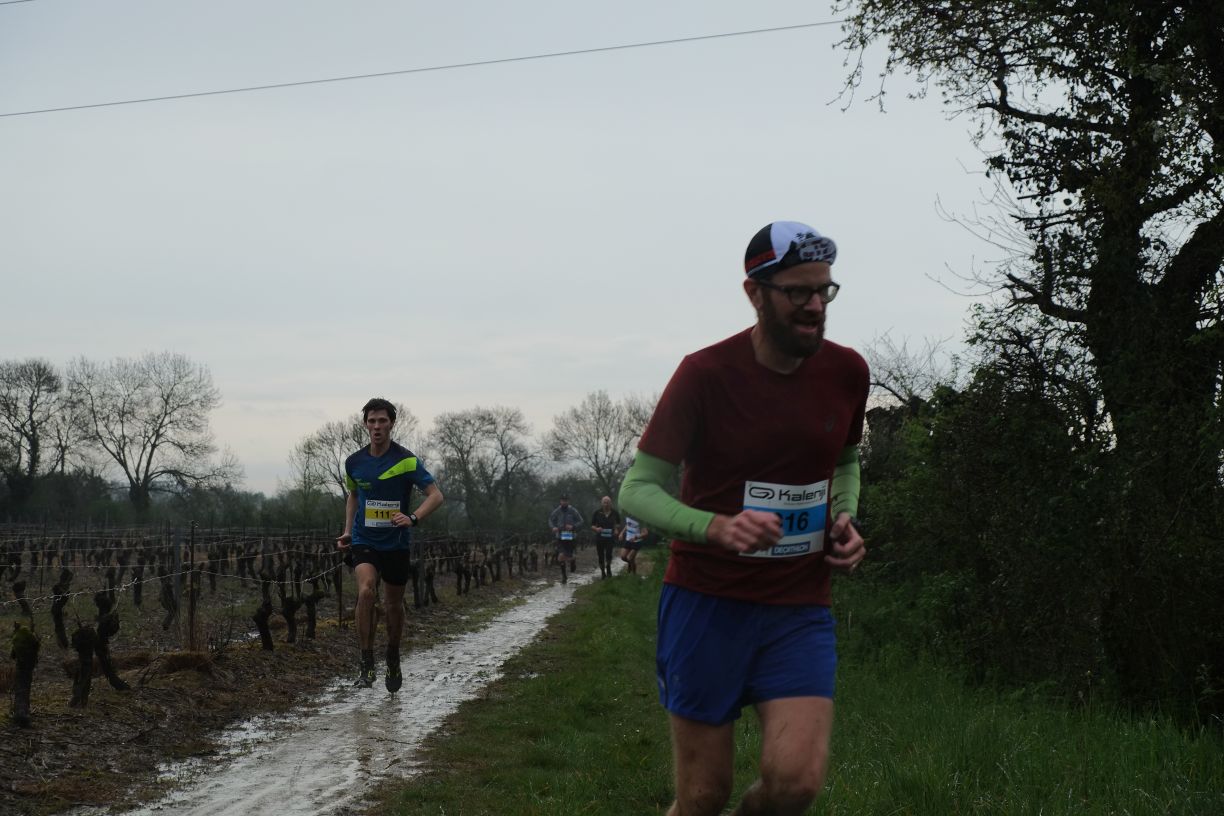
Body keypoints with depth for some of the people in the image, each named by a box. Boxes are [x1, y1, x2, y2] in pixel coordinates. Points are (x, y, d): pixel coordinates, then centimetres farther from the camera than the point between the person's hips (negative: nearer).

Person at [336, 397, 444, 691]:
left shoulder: (407, 461, -12)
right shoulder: (354, 462, 0)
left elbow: (435, 495, -15)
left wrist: (413, 518, -31)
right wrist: (347, 531, 10)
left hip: (396, 543, -1)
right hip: (364, 541, 1)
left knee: (394, 604, 11)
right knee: (366, 591, -25)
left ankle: (393, 660, 37)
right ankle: (366, 661, -16)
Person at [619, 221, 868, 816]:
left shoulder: (846, 372, 0)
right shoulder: (706, 373, -12)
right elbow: (637, 491, -11)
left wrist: (844, 518, -1)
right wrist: (717, 527, -30)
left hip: (800, 609, 3)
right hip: (706, 603, -3)